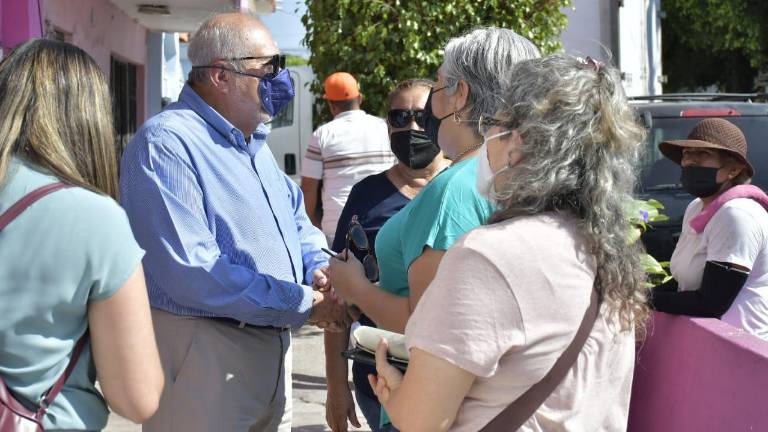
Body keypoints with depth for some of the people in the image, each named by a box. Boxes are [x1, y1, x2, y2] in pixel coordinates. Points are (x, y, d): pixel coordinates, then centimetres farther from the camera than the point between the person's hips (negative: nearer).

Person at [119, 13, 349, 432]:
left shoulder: (252, 142, 13)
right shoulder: (166, 142, -19)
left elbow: (296, 218, 21)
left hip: (273, 344, 9)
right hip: (203, 348, -9)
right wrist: (304, 304, -21)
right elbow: (189, 273, -27)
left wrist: (319, 268, -3)